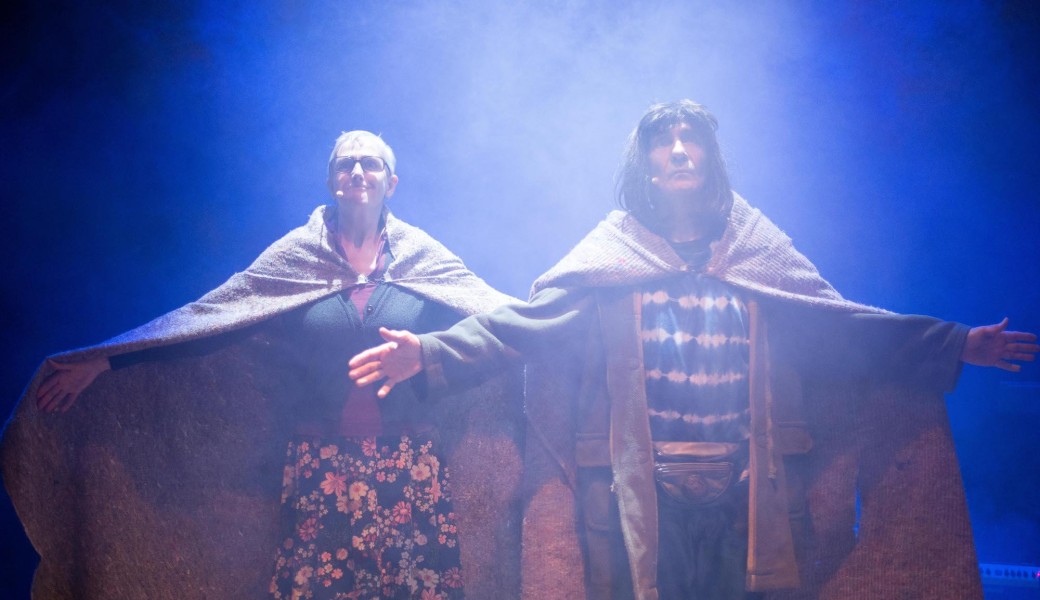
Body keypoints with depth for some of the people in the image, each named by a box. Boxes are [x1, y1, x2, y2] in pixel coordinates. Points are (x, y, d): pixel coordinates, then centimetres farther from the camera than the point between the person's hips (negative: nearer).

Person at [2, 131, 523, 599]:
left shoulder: (425, 258, 6)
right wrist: (100, 361, 0)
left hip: (412, 470, 0)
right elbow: (203, 317, 4)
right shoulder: (294, 256, 6)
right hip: (320, 470, 0)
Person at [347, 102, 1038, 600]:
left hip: (746, 487, 2)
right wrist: (433, 350, -18)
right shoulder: (611, 252, 5)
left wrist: (956, 344, 1)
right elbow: (527, 318, -5)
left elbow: (840, 323, 7)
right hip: (644, 489, -1)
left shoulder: (759, 249, 11)